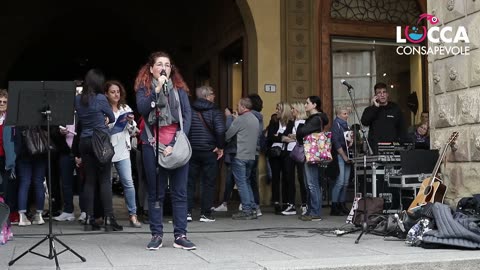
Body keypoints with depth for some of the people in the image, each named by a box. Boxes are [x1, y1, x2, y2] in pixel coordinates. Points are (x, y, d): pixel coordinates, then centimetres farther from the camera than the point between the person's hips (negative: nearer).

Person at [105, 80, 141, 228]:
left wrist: (131, 122, -3)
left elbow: (132, 132, 16)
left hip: (122, 151, 3)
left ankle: (133, 215, 0)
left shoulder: (126, 109, 13)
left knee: (128, 182, -5)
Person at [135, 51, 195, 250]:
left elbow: (188, 115, 3)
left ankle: (180, 236, 5)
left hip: (177, 145, 1)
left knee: (180, 191, 1)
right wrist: (157, 88, -16)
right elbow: (142, 109, -11)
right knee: (155, 192, 4)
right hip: (153, 145, -1)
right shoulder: (144, 88, 7)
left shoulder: (180, 88, 10)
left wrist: (176, 143, -8)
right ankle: (157, 235, 10)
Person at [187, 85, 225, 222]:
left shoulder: (189, 111, 4)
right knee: (208, 183, 4)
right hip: (209, 151, -3)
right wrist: (220, 147, -7)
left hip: (191, 151, 3)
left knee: (189, 182, 10)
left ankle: (187, 212, 7)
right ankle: (205, 214, 5)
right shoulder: (214, 112, -6)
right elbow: (220, 130, -18)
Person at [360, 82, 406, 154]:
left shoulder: (395, 109, 12)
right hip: (375, 148, -1)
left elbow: (402, 129, 12)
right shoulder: (370, 110, 10)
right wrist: (375, 107, -9)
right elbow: (364, 122, -10)